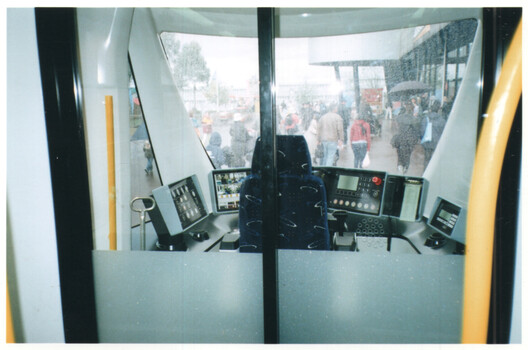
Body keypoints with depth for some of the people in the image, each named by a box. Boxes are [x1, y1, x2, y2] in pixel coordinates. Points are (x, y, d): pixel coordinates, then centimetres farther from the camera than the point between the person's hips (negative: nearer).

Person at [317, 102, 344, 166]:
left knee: (325, 156, 18)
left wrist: (318, 139, 13)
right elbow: (340, 129, -11)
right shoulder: (338, 117, -6)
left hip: (324, 139, 6)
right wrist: (341, 139, -5)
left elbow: (319, 128, 9)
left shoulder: (323, 116, 10)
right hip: (333, 140, -5)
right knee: (330, 156, -2)